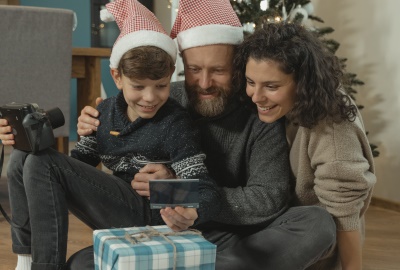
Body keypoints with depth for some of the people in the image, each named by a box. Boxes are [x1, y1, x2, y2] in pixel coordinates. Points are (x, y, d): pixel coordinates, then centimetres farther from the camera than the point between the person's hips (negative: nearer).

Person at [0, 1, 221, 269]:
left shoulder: (175, 125, -15)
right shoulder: (107, 111, 5)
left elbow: (206, 193, -21)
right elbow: (75, 165, 11)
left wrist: (191, 215, -45)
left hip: (151, 214, -7)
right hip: (114, 209, 8)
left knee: (41, 164, -19)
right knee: (23, 158, 2)